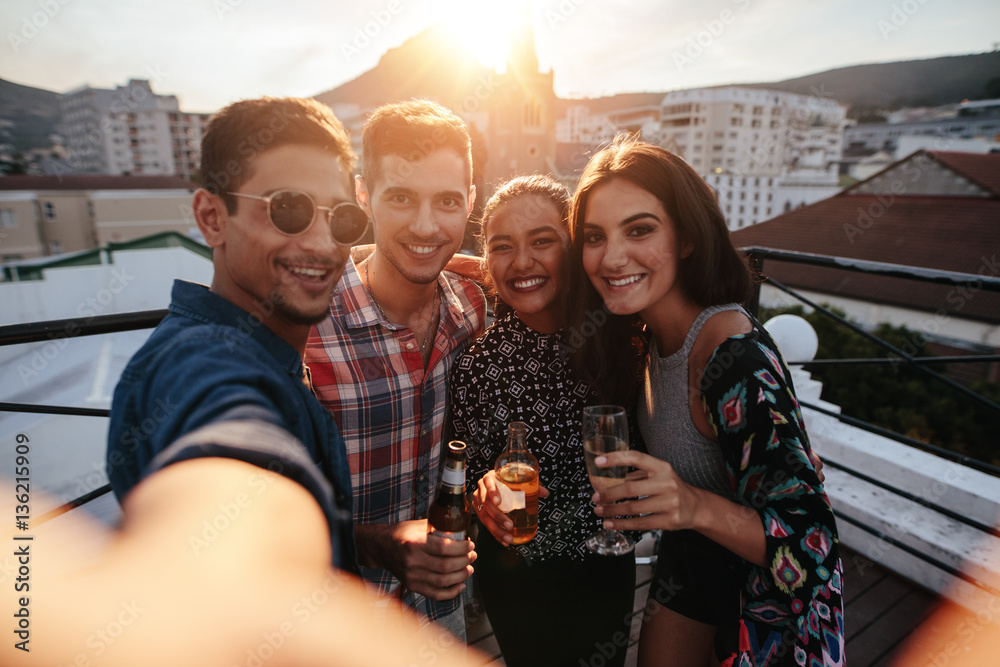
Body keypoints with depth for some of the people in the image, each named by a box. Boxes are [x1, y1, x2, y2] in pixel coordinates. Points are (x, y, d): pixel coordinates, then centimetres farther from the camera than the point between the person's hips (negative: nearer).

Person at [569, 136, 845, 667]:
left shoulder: (736, 356, -33)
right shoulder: (647, 334, -11)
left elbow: (811, 544, -30)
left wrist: (697, 507, -45)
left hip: (761, 595, -6)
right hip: (687, 564, 6)